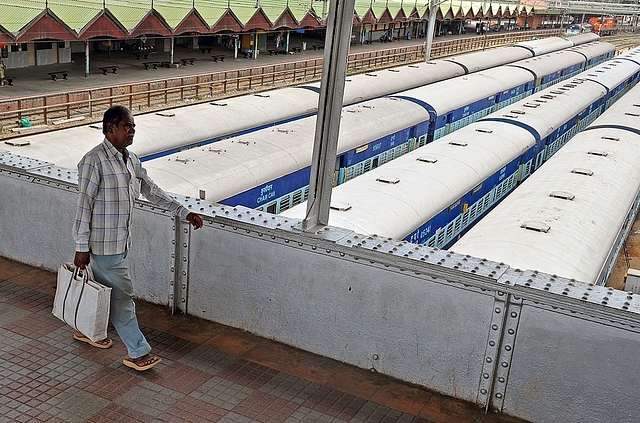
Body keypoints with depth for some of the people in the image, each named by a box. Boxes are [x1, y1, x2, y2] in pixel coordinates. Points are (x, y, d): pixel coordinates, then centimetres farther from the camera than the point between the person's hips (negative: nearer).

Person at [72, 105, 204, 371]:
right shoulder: (94, 161, -19)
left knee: (102, 289, 24)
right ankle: (138, 353, 8)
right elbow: (84, 205, -19)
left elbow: (151, 191, 13)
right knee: (122, 296, -2)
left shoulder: (131, 160, 6)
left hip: (120, 240, 9)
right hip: (104, 243, -9)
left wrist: (185, 213, 9)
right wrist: (82, 247, -18)